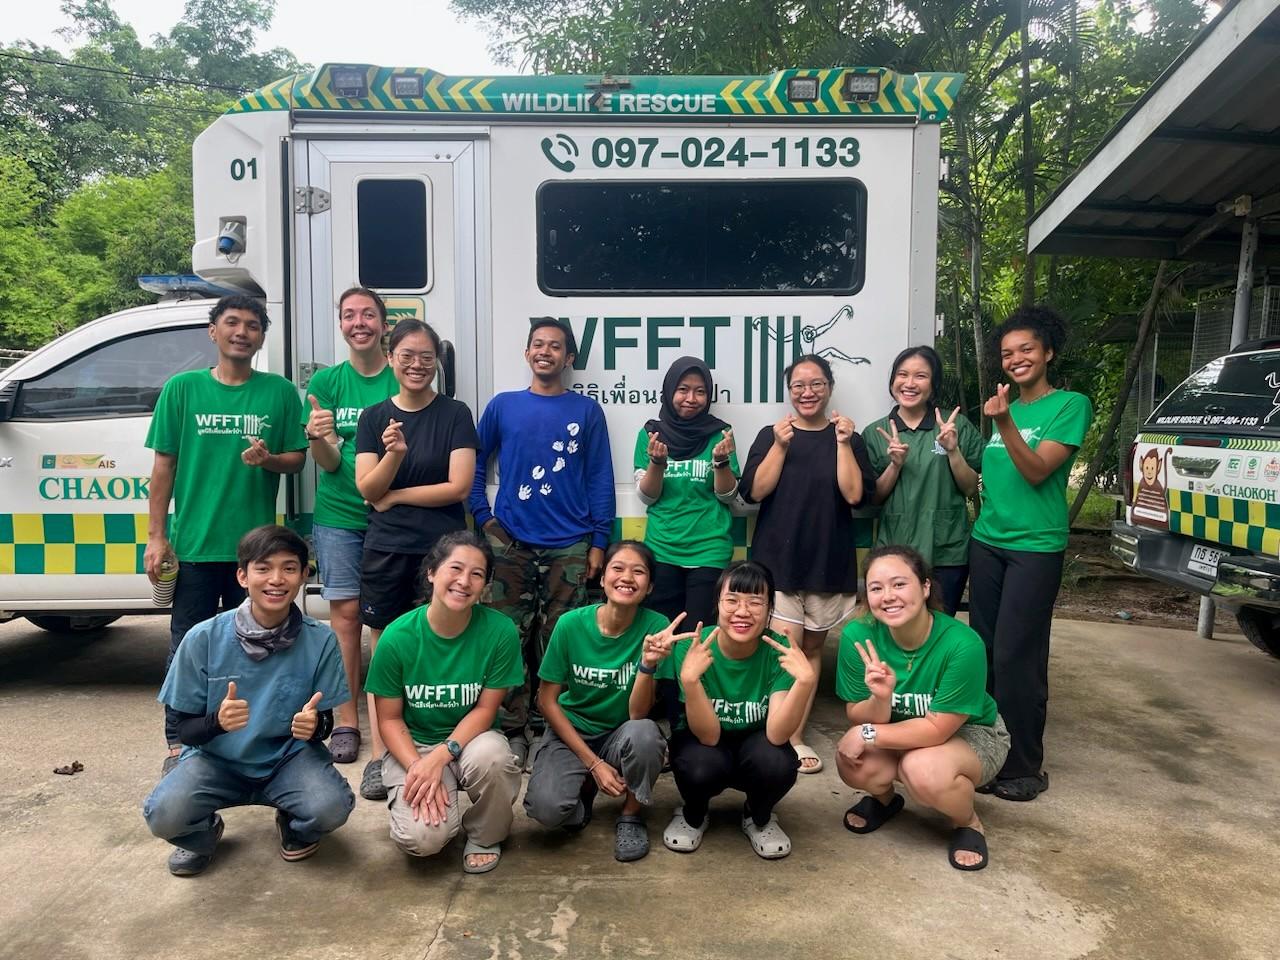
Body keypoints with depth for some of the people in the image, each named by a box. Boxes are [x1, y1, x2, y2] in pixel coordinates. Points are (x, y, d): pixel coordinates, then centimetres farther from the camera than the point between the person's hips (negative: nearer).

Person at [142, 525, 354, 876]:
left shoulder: (320, 640, -13)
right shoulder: (203, 638, -14)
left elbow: (325, 722, -3)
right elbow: (185, 729, -6)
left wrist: (316, 725, -28)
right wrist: (217, 722, -29)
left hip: (288, 757, 0)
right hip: (217, 758, 1)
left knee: (332, 807, -29)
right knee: (164, 814, -29)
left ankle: (294, 826, 11)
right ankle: (204, 833, 11)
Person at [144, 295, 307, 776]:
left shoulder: (280, 392, 3)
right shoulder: (182, 389, 2)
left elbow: (297, 457, 8)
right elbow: (164, 466, 3)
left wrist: (268, 459, -15)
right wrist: (156, 536, -1)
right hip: (194, 542, 0)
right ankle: (179, 743, 20)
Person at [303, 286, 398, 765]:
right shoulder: (326, 381, 4)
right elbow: (329, 463, -2)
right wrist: (317, 438, -23)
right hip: (338, 514, 1)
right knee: (346, 611, 4)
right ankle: (346, 722, 13)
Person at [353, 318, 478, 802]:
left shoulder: (455, 414, -1)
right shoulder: (374, 417, 8)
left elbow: (458, 487, -9)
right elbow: (367, 488, 0)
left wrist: (394, 495, -5)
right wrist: (394, 453, -18)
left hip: (441, 549, -2)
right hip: (385, 551, 2)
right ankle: (379, 757, 16)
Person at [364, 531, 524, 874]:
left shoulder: (500, 631, -17)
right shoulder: (398, 637, -16)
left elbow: (485, 709, -10)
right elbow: (389, 718, -6)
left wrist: (440, 756, -23)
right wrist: (417, 766, -22)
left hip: (471, 739, 1)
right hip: (412, 745, 0)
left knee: (491, 756, -35)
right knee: (422, 838, -25)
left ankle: (485, 836, -2)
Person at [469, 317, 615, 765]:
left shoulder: (586, 411, 5)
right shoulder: (503, 406, 8)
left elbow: (600, 479, 4)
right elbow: (475, 464, 11)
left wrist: (599, 542, -1)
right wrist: (484, 518, 1)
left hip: (569, 545, 0)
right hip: (511, 542, 1)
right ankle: (512, 728, 14)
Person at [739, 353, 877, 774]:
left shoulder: (849, 438, 4)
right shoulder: (770, 436, 3)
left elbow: (856, 495, -8)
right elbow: (753, 491, -8)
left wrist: (843, 443, -14)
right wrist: (780, 445, -16)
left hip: (828, 563, 2)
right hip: (778, 561, -2)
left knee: (812, 648, 10)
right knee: (787, 649, -7)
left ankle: (794, 735, 20)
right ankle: (788, 737, 7)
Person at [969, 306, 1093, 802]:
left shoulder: (1070, 405, -5)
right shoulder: (1005, 405, 13)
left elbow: (1037, 471, -17)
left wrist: (1004, 424, -26)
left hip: (1035, 547, -6)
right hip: (986, 541, 6)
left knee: (1016, 657, -5)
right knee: (983, 650, 8)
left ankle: (1023, 767, 8)